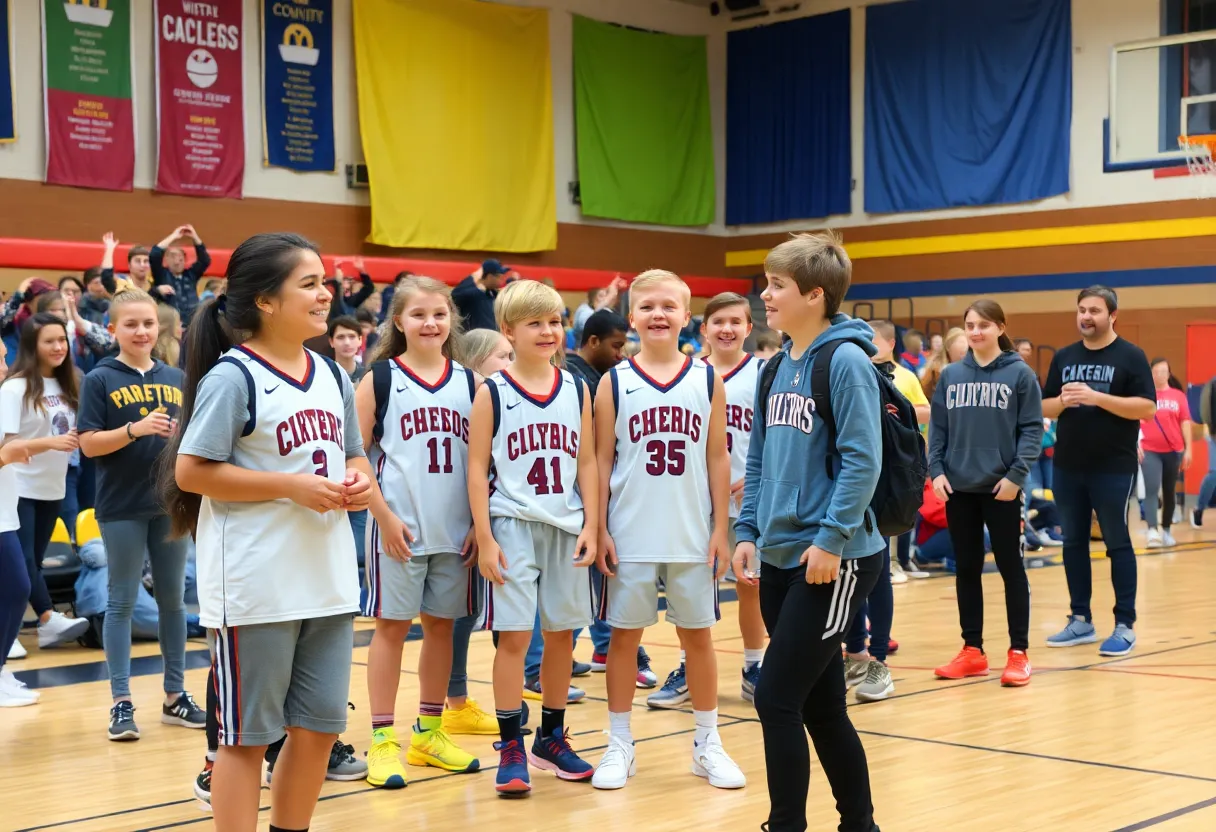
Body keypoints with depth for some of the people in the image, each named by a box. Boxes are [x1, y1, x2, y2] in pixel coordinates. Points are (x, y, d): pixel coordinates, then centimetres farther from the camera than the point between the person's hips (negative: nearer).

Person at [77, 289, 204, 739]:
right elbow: (89, 444, -10)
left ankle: (175, 695, 20)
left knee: (173, 599, 10)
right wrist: (135, 429, -22)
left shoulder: (175, 378, 7)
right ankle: (121, 702, 7)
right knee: (122, 602, 2)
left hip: (172, 503, 4)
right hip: (122, 507, -4)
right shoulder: (100, 380, -4)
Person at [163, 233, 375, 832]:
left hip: (328, 578, 7)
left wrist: (359, 482, -2)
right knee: (248, 735, 4)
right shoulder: (232, 377, -11)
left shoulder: (332, 376, 10)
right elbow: (190, 472, -14)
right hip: (256, 585, -7)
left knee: (319, 726, 13)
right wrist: (291, 486, -18)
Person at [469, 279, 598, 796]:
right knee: (513, 636, -4)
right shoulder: (493, 393, -3)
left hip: (567, 529, 4)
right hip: (513, 528, -3)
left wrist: (591, 526, 0)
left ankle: (552, 737, 24)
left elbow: (586, 463, 9)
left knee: (561, 633, 10)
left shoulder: (576, 391, 7)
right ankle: (511, 747, 6)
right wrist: (484, 539, -9)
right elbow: (478, 468, -4)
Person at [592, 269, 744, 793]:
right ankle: (619, 745, 18)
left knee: (697, 635, 10)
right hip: (631, 536, -1)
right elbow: (602, 461, 0)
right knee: (624, 634, 7)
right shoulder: (614, 383, -1)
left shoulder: (707, 381, 2)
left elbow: (717, 459, 3)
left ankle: (707, 744, 22)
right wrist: (600, 531, -5)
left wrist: (720, 529, 0)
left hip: (692, 535, 1)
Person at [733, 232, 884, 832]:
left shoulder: (846, 362, -12)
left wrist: (830, 539, -20)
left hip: (834, 560, -8)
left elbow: (862, 461, -17)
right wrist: (747, 531, 8)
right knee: (819, 704, 14)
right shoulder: (776, 367, 11)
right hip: (780, 558, 8)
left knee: (777, 698, -8)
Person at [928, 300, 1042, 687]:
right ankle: (972, 650, 19)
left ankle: (1018, 653, 10)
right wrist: (936, 470, -3)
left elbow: (1032, 429, -6)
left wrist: (1016, 474, -15)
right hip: (958, 488, 4)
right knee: (966, 569, 10)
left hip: (1001, 487, -4)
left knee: (1011, 568, 4)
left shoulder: (1020, 374, -3)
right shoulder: (951, 375, 8)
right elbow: (938, 427, 9)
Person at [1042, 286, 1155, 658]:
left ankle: (1125, 625, 6)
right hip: (1067, 467, 5)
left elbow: (1147, 407, -12)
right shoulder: (1063, 357, 11)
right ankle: (1081, 620, 19)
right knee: (1073, 542, 9)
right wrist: (1063, 401, -11)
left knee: (1117, 543, 0)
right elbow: (1043, 408, 12)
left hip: (1113, 468, -5)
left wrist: (1097, 397, -21)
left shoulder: (1130, 356, -3)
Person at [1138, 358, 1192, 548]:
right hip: (1150, 451, -2)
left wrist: (1188, 449, 2)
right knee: (1151, 489, -13)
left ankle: (1166, 531, 19)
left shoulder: (1178, 395, 5)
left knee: (1169, 491, 9)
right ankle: (1152, 531, -22)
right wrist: (1135, 444, -6)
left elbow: (1185, 422, 5)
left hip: (1173, 450, 2)